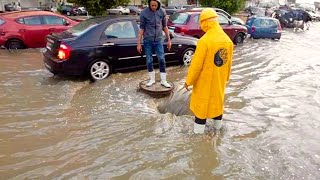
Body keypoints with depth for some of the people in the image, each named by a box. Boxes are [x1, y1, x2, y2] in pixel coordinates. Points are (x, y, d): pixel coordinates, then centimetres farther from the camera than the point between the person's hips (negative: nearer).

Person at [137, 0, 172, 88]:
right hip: (148, 40, -1)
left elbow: (165, 26, 7)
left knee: (162, 60, -1)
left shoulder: (162, 12, -3)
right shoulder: (144, 13, -10)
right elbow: (141, 28, -5)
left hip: (158, 40, 1)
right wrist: (139, 43, -6)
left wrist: (169, 40, 8)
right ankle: (152, 79, 23)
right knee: (149, 61, 7)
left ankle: (163, 81, 11)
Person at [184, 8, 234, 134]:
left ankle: (199, 127, 20)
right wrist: (226, 77, 22)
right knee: (218, 98, 22)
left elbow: (196, 64, -20)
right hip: (220, 78, 6)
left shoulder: (204, 40, -23)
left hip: (205, 79, -6)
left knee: (202, 101, 9)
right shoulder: (228, 40, -2)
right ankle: (218, 123, 39)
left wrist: (188, 81, -9)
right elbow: (229, 62, 7)